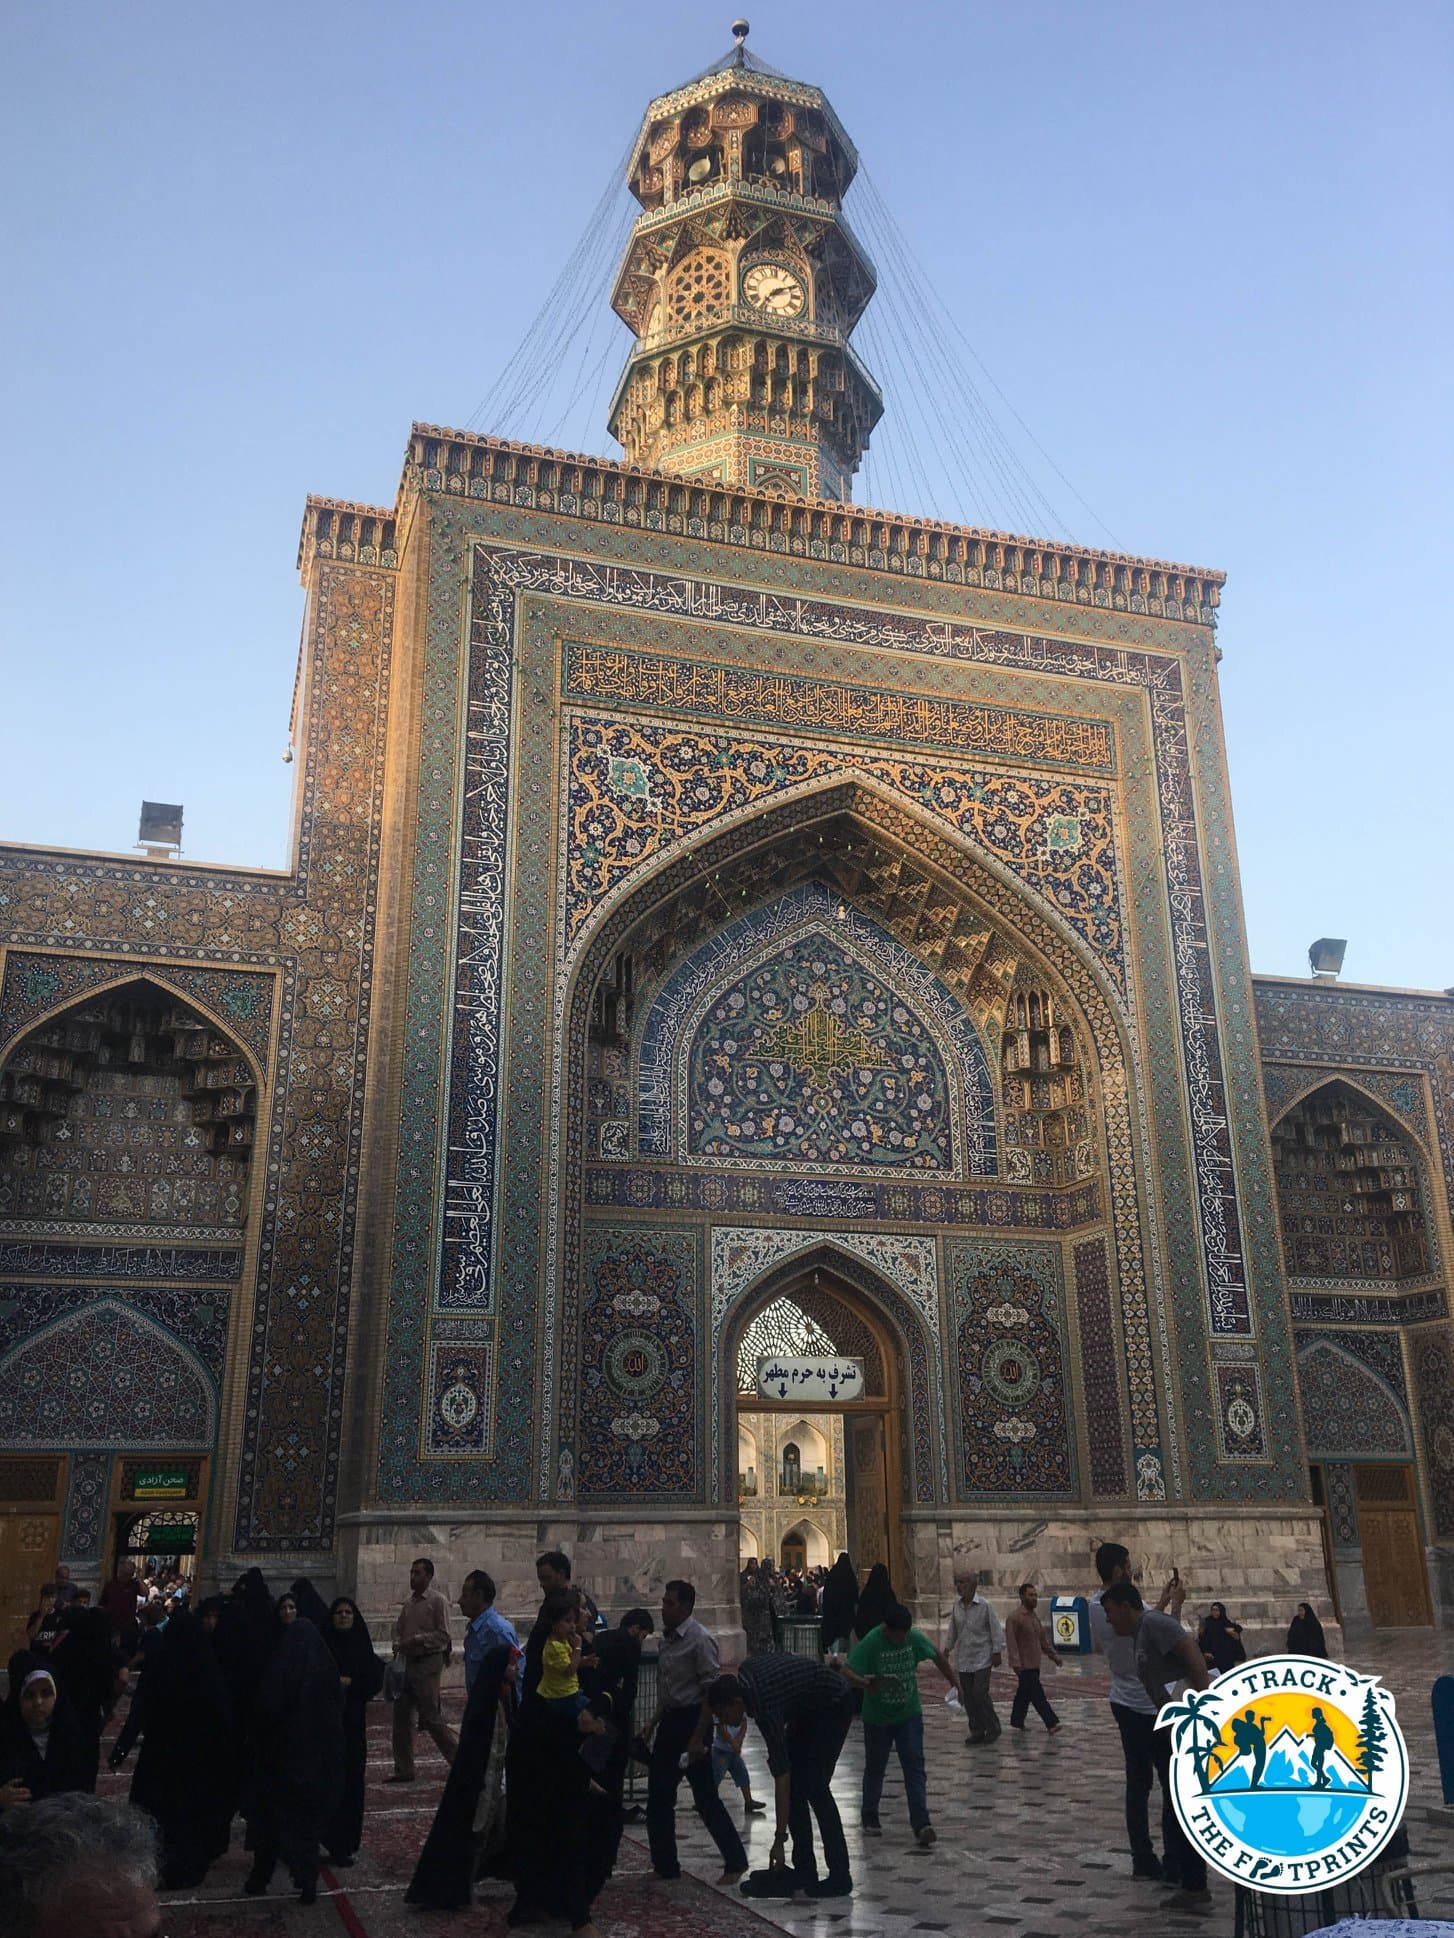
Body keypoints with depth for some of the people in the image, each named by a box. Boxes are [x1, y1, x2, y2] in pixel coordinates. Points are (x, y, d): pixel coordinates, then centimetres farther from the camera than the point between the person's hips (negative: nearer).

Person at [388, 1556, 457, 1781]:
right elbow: (399, 1629, 22)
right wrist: (398, 1644, 2)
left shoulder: (437, 1600, -9)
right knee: (401, 1715, 8)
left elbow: (443, 1635, -13)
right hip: (409, 1662, 8)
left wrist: (416, 1640, -19)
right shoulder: (410, 1602, 12)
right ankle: (404, 1769, 18)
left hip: (428, 1662, -8)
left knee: (430, 1717, -5)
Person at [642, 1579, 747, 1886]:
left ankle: (735, 1862, 11)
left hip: (693, 1719, -9)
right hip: (670, 1720, 9)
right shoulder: (667, 1638, 8)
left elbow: (712, 1691, -19)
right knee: (658, 1795, 11)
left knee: (705, 1797, -3)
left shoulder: (699, 1640, -17)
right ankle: (665, 1865, 23)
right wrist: (654, 1722, 15)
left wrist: (699, 1737, -20)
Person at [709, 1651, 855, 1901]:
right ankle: (804, 1869, 6)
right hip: (809, 1705, 9)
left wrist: (779, 1840, -25)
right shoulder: (745, 1672, -12)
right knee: (795, 1784, 2)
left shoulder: (766, 1709, -32)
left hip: (834, 1705, -9)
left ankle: (840, 1877, -11)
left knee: (814, 1787, -15)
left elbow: (781, 1777, -30)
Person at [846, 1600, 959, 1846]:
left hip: (909, 1715, 2)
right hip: (877, 1718, -2)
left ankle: (921, 1825, -8)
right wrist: (865, 1683, -48)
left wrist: (955, 1684, 10)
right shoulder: (871, 1642, -22)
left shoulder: (915, 1638, -11)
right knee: (875, 1768, 12)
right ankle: (869, 1816, 33)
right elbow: (848, 1671, -28)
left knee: (915, 1768, -7)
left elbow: (938, 1657, 7)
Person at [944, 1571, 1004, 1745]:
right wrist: (947, 1649, 12)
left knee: (980, 1694, -11)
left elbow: (996, 1629, -7)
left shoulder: (984, 1605, -10)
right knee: (967, 1696, 5)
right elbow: (952, 1631, 16)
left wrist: (997, 1652, -9)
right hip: (963, 1659, 5)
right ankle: (977, 1731, 17)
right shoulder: (956, 1606, 5)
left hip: (982, 1658, -5)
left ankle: (993, 1729, 7)